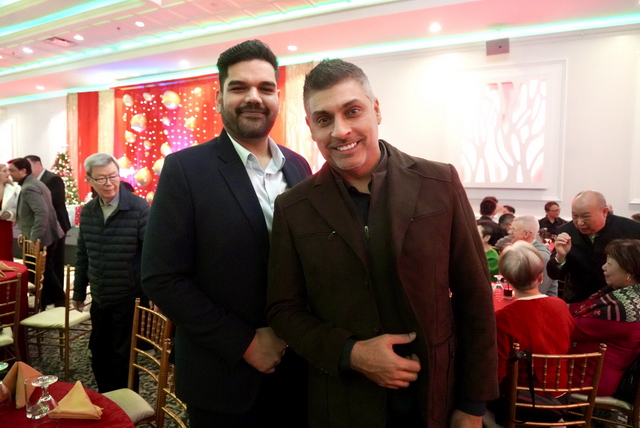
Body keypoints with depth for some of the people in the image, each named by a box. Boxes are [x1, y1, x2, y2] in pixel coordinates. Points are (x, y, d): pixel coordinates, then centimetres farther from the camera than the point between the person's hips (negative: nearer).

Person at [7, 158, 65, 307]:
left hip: (41, 238, -10)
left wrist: (34, 238, -26)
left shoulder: (28, 188, -17)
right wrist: (26, 232, 17)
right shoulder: (34, 183, 15)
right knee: (46, 271, 17)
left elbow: (42, 212, -29)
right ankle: (59, 301, 24)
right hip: (46, 235, 10)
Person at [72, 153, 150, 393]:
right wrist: (79, 291, 16)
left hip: (130, 298, -6)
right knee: (98, 353, 20)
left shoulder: (138, 207, -15)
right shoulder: (87, 211, 3)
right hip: (99, 298, 6)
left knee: (124, 356, 9)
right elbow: (82, 255, 12)